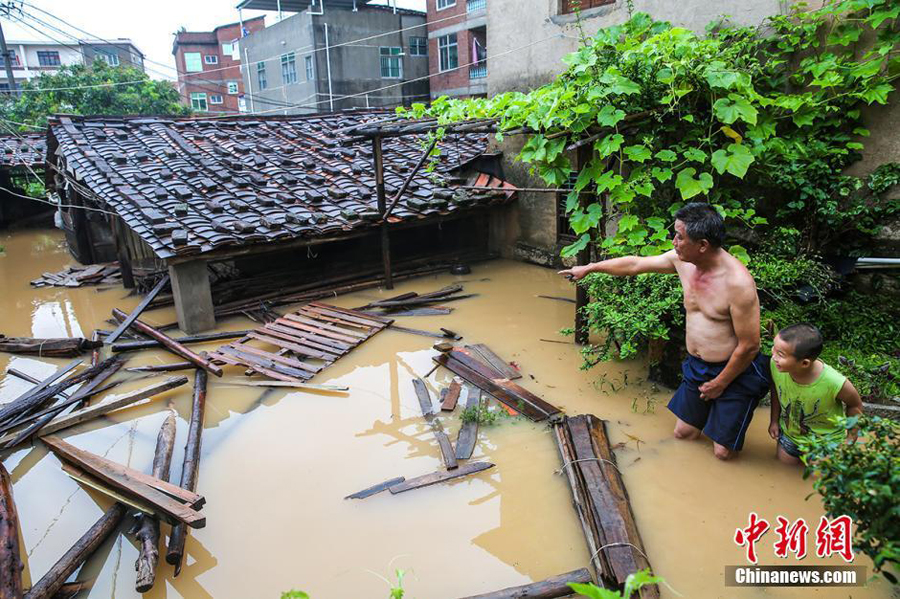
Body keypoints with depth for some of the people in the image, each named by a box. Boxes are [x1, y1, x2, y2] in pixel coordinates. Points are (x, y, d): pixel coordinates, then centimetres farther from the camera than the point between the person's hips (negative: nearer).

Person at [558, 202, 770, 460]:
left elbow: (749, 346, -22)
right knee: (683, 433, 17)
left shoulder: (738, 282, -29)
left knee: (723, 452, 4)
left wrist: (720, 384, -11)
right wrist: (589, 268, 14)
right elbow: (635, 264, 7)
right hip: (696, 367, 6)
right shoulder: (682, 260, -9)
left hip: (735, 372, -6)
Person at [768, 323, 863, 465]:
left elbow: (855, 405, -15)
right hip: (789, 432, 3)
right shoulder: (775, 365, -30)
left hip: (826, 440, -2)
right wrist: (774, 420, 1)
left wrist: (850, 439, -6)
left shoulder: (835, 383, -39)